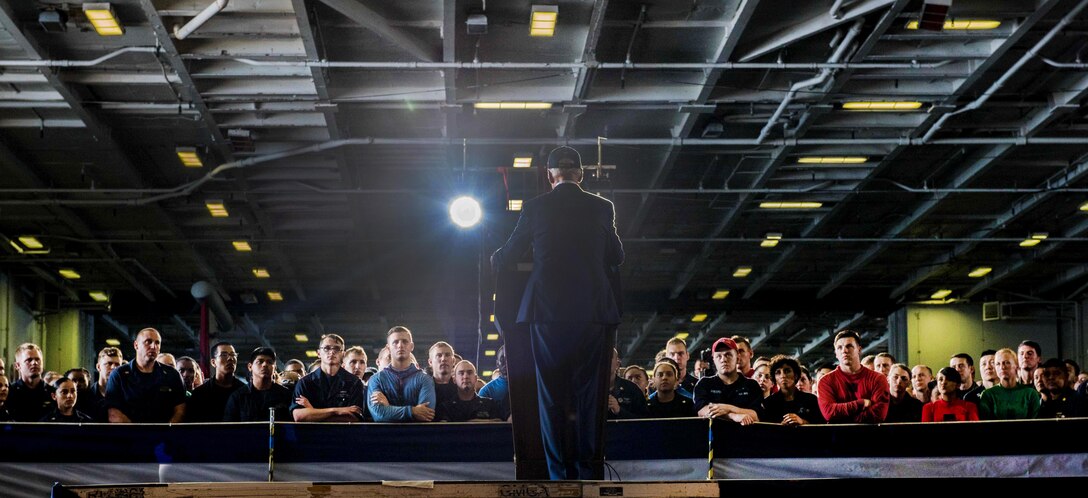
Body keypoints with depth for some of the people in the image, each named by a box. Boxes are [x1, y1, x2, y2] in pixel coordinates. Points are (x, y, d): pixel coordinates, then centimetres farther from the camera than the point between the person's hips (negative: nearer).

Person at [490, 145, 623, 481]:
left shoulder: (534, 208, 1)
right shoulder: (602, 208, 4)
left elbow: (510, 254, 12)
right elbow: (617, 258, 14)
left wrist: (494, 259, 35)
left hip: (548, 313, -1)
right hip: (594, 311, 1)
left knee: (552, 396, 6)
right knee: (590, 395, 5)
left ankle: (561, 473, 4)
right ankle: (590, 472, 3)